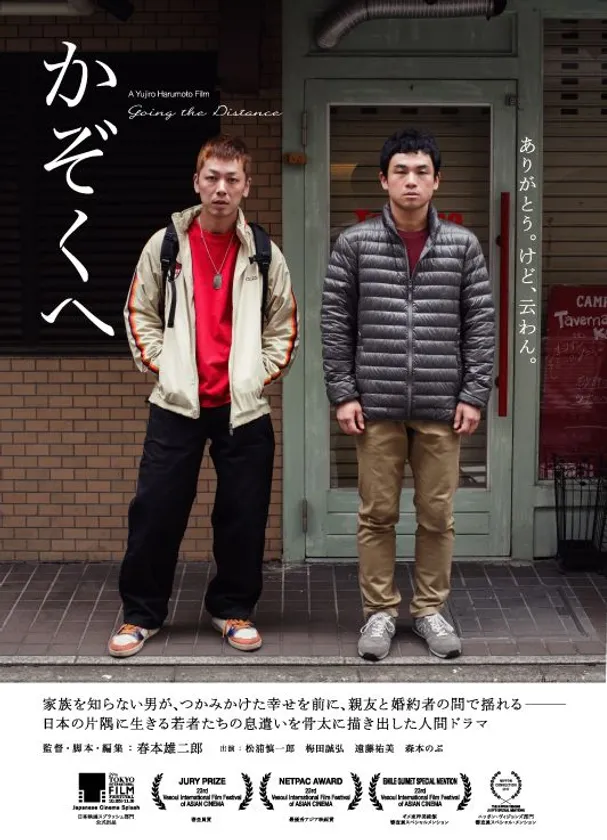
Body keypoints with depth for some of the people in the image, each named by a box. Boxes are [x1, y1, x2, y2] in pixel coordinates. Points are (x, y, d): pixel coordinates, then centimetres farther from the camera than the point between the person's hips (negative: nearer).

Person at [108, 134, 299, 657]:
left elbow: (284, 327, 11)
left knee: (244, 515, 6)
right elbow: (139, 314, 7)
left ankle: (233, 609, 23)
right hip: (177, 404, -1)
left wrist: (261, 375, 1)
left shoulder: (264, 254, 4)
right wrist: (162, 366, -2)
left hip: (244, 407, 1)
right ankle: (142, 613, 15)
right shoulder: (165, 244, 2)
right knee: (156, 511, 1)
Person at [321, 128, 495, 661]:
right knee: (377, 515, 6)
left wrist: (475, 395, -2)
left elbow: (481, 324, 4)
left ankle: (431, 610, 22)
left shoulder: (463, 245, 3)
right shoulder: (355, 244, 1)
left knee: (437, 515, 8)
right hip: (376, 405, -1)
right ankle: (380, 613, 18)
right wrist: (342, 394, -4)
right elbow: (335, 323, 1)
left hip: (442, 407, 1)